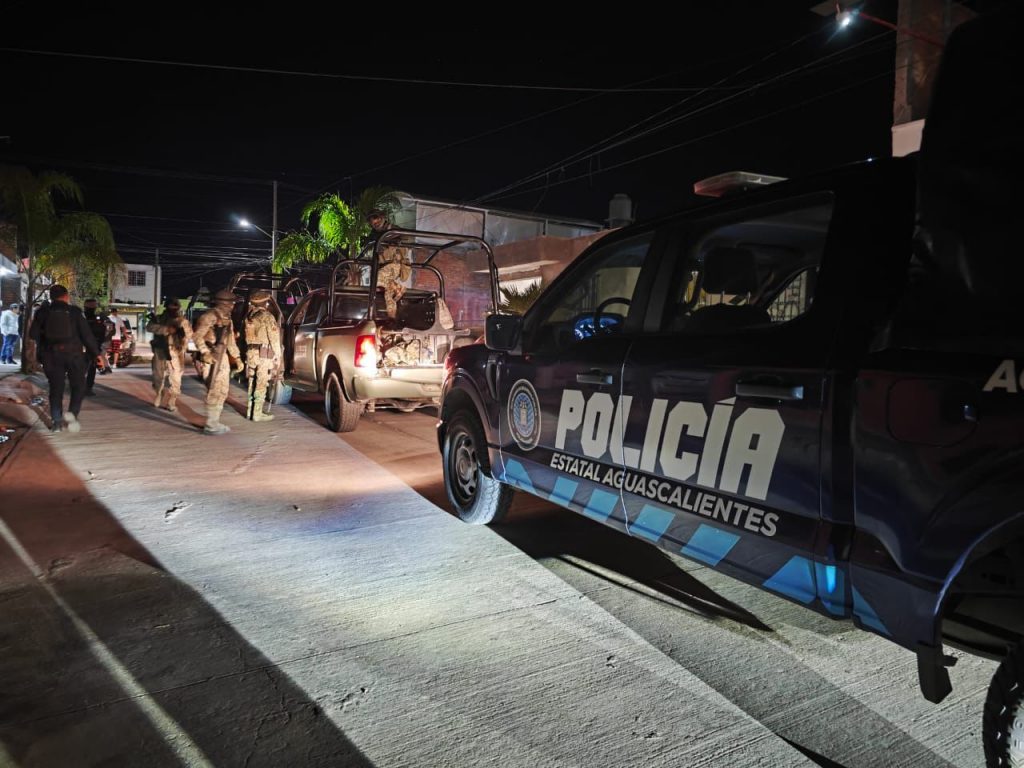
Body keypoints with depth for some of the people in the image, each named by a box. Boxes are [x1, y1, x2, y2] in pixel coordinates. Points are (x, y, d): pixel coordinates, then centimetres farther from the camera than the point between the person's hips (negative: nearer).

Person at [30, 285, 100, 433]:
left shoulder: (43, 313, 2)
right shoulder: (74, 312, -3)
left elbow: (34, 334, 3)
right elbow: (87, 334, -5)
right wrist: (96, 353, -2)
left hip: (51, 355, 2)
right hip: (73, 354, -2)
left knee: (55, 388, 10)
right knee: (78, 386, 9)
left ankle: (56, 421, 7)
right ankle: (72, 413, -11)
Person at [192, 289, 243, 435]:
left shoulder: (226, 319, 17)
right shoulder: (210, 316, -11)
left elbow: (231, 341, 23)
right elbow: (197, 336, -18)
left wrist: (237, 358, 19)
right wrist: (205, 352, -26)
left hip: (223, 357, 9)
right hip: (212, 357, -9)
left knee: (222, 391, 14)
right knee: (215, 392, -8)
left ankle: (215, 422, 24)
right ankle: (210, 426, -2)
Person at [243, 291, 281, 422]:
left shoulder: (248, 316, 8)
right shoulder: (267, 316, -12)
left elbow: (248, 334, 5)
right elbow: (274, 338, -12)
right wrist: (277, 356, -6)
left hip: (250, 352, 7)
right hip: (264, 353, -7)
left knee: (252, 382, 16)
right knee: (261, 384, -2)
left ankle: (250, 411, 23)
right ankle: (257, 413, 1)